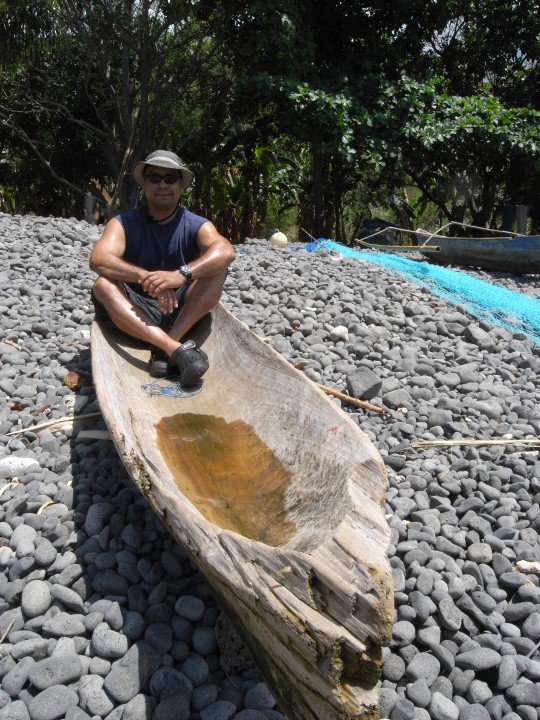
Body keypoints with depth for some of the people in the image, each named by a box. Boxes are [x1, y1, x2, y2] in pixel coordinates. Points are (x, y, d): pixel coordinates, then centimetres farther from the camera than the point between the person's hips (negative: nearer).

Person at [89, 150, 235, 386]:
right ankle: (177, 349, -42)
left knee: (216, 270, -21)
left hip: (184, 312, 0)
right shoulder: (123, 223, -2)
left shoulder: (197, 225, -2)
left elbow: (225, 252, -25)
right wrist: (145, 277, -39)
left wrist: (182, 274, -42)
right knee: (103, 285, -26)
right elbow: (98, 260, -22)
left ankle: (163, 350, -32)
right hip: (137, 312, 0)